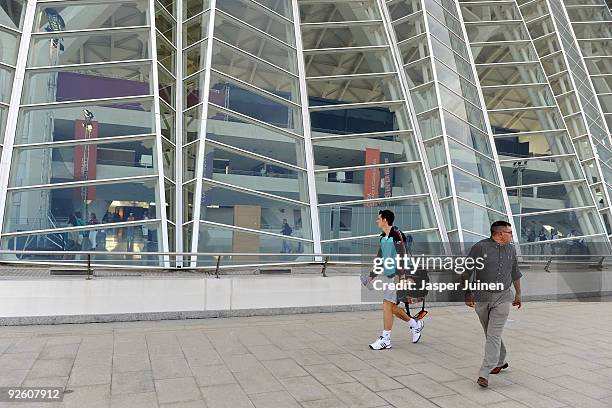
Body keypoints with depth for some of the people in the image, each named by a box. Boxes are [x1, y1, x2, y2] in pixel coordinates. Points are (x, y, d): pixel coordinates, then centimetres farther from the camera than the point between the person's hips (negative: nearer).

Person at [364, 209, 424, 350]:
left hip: (396, 276, -9)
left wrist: (398, 275, -26)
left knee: (387, 305, -9)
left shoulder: (396, 234, -13)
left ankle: (385, 339, 1)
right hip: (386, 275, 9)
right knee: (392, 307, 12)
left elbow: (402, 257, -19)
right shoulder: (383, 237, 13)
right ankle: (415, 325, 33)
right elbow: (379, 258, 20)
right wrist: (371, 276, 18)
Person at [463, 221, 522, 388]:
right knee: (490, 334, 14)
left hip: (502, 297, 1)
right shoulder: (480, 247, -9)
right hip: (481, 297, -1)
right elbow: (467, 272, -7)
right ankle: (500, 362, 38)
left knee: (494, 335, -8)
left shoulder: (511, 249, 7)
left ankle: (484, 374, -7)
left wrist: (518, 294, 25)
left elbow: (515, 273, 21)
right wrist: (467, 293, -10)